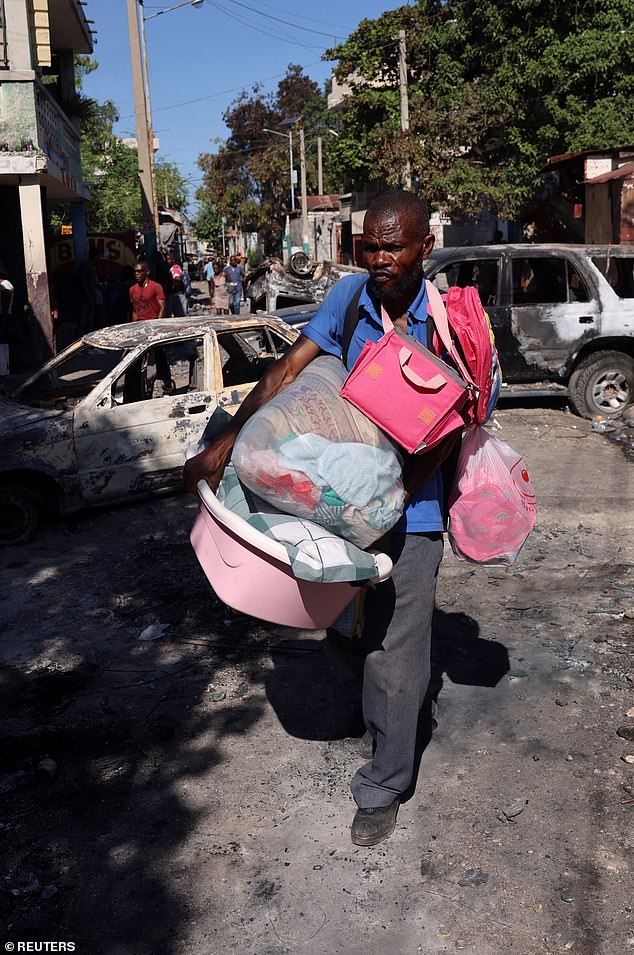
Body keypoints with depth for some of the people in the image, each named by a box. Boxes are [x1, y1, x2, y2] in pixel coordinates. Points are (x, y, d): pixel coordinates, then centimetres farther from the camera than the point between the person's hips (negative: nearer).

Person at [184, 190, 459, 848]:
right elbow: (289, 370, -6)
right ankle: (380, 728, 48)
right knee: (363, 628, 21)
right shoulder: (353, 296, -5)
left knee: (396, 649, 0)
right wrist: (225, 442, -13)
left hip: (410, 504, -4)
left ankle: (385, 785, 18)